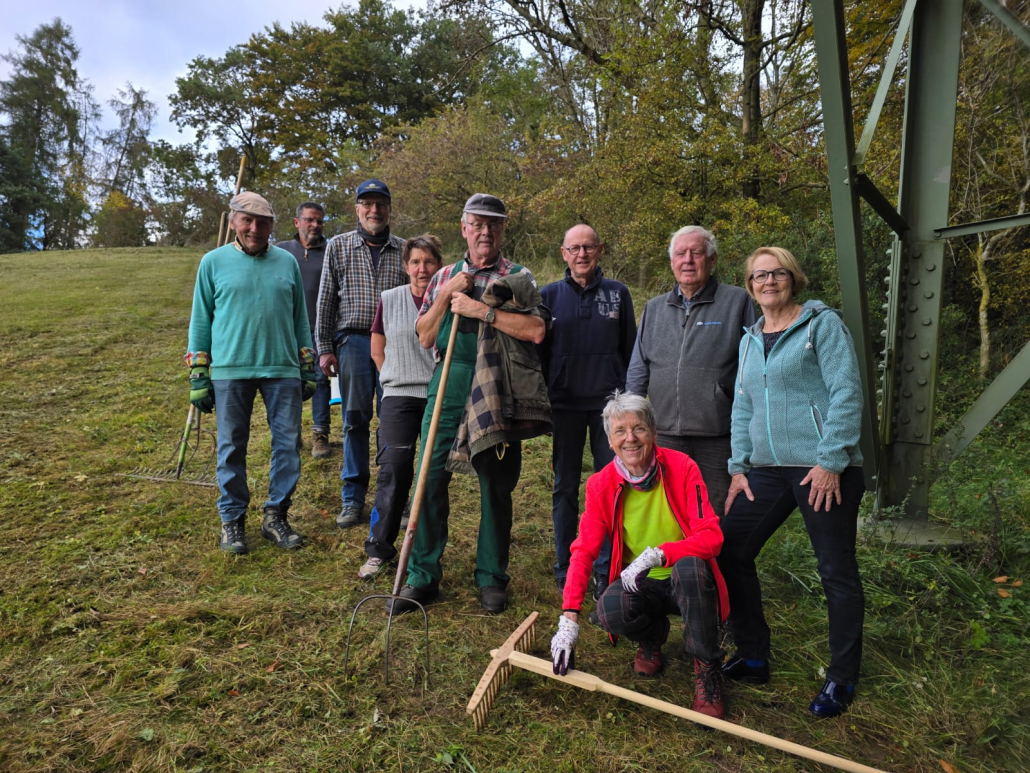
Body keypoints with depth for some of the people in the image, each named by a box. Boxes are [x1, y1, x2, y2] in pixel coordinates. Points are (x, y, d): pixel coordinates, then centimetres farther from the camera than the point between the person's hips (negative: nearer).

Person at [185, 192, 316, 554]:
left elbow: (300, 319, 15)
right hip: (230, 371, -1)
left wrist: (308, 370, 11)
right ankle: (232, 520, 20)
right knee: (232, 449, 5)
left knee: (288, 445, 2)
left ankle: (276, 516, 17)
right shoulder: (214, 262, 5)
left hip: (283, 369, 2)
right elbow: (200, 321, 7)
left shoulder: (288, 262, 10)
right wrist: (198, 377, 1)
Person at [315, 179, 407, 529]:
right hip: (353, 342, 0)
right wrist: (324, 349, 2)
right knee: (355, 421, 5)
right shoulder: (338, 246, 7)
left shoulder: (405, 250, 7)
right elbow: (326, 301, 7)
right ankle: (353, 499, 15)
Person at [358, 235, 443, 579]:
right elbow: (377, 348, 18)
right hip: (399, 397, 1)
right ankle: (379, 549, 7)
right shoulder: (390, 300, 7)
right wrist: (396, 379, 10)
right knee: (393, 469, -5)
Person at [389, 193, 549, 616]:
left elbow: (536, 330, -10)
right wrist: (444, 298, -1)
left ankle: (491, 578, 19)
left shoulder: (518, 278, 7)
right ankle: (422, 577, 10)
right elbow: (425, 337, 13)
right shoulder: (445, 277, 17)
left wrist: (482, 310, -13)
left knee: (496, 485, 4)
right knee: (430, 476, -2)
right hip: (449, 384, 3)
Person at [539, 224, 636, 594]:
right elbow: (539, 352, 8)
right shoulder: (549, 295, 4)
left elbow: (630, 349, 9)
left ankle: (605, 571, 15)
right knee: (565, 487, 8)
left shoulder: (617, 293, 5)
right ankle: (566, 571, 20)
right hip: (564, 404, 0)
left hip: (609, 402, 0)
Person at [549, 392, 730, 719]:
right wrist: (569, 620, -23)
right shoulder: (601, 485, -10)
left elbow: (711, 537, -21)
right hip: (639, 585, 2)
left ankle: (706, 668, -14)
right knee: (610, 609, -30)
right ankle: (652, 638, 8)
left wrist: (656, 554, -34)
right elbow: (583, 551, -13)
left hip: (688, 581, -2)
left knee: (690, 566, -36)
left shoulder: (681, 468, -16)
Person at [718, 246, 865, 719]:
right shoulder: (750, 339, 16)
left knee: (837, 571, 3)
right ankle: (752, 658, 20)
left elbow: (847, 394, -11)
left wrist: (830, 462, -17)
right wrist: (739, 466, 8)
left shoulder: (822, 324, -3)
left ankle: (842, 679, 21)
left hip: (823, 470, -6)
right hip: (768, 470, 7)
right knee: (729, 551, 4)